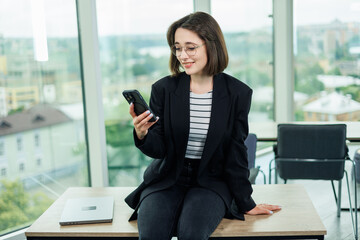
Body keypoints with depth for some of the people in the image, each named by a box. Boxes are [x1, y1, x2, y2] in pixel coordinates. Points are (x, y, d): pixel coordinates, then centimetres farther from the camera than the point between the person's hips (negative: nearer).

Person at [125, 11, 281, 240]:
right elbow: (159, 149, -4)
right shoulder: (164, 88, -3)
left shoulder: (238, 93, -5)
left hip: (211, 181, -1)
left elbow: (236, 153, 1)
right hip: (167, 179, 1)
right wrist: (142, 135, -26)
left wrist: (245, 203, 4)